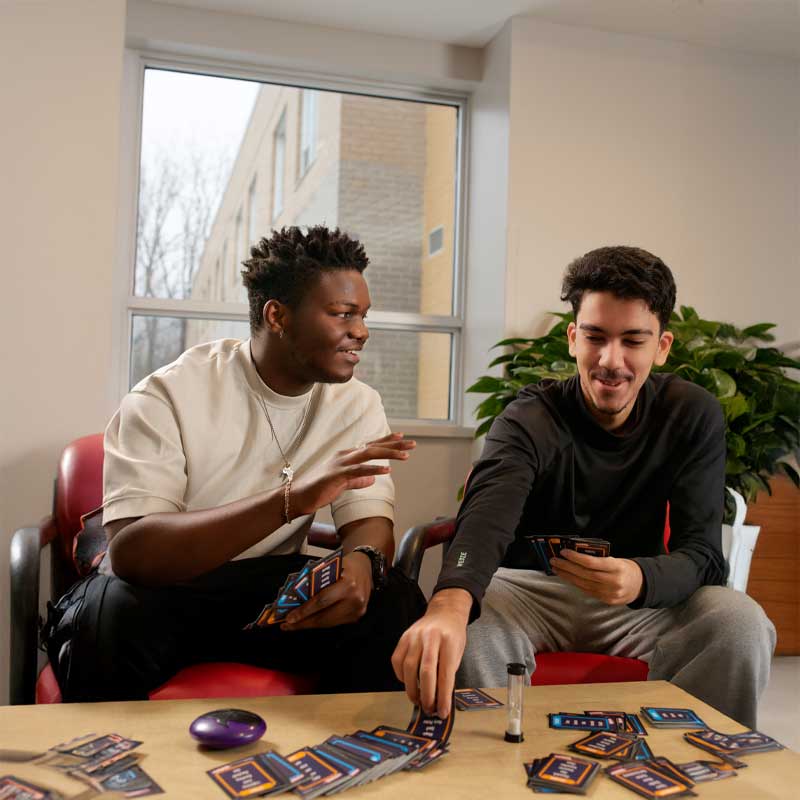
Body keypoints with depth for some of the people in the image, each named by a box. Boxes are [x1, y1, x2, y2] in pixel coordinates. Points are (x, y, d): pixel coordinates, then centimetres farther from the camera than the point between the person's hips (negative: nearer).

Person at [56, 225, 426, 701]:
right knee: (115, 615, -35)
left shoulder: (358, 405, -3)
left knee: (396, 603, -21)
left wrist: (362, 560, -34)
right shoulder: (169, 396, -19)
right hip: (159, 590, -3)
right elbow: (130, 553, -29)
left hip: (272, 590, 4)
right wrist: (292, 499, -41)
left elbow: (371, 521, -8)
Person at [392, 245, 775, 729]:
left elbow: (702, 551, -14)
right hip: (531, 590, -2)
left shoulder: (693, 415, -8)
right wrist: (449, 604, -61)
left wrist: (641, 580, -40)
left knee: (742, 624, -26)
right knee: (469, 620, -34)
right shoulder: (530, 420, -17)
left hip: (640, 598, 2)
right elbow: (488, 515, -38)